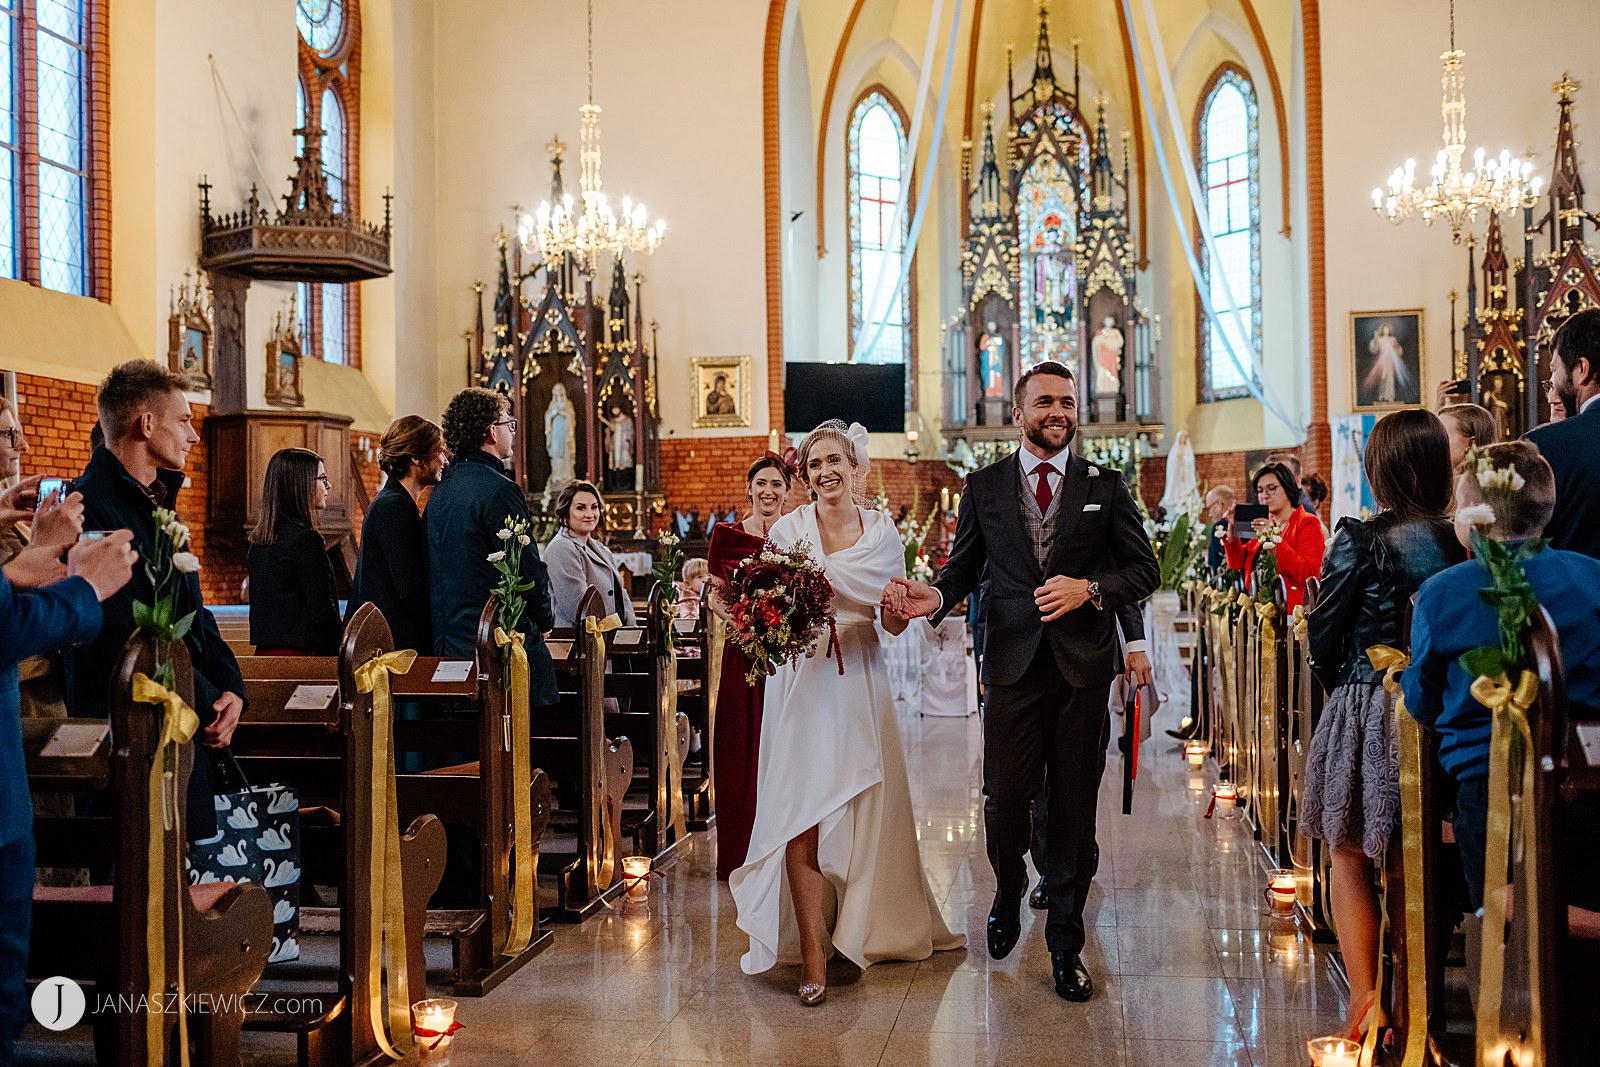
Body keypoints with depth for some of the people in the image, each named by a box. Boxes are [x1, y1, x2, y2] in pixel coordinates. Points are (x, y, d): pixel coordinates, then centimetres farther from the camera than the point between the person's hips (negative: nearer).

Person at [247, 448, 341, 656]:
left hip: (265, 649, 9)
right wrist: (343, 653, -6)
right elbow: (322, 610, -15)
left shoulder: (259, 539, 12)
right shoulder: (306, 539, -14)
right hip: (300, 652, -9)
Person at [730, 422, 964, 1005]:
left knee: (866, 816, 7)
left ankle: (865, 929, 30)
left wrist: (901, 612, -11)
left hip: (861, 684, 2)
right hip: (802, 682, -2)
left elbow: (894, 622, 10)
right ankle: (813, 952, -2)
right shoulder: (787, 530, 1)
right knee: (802, 814, -8)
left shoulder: (883, 531, 6)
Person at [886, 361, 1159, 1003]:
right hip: (1013, 663, 0)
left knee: (1075, 809, 6)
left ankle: (1066, 944, 21)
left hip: (1084, 666, 0)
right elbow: (964, 566, 8)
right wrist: (937, 598, -13)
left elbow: (1144, 570, 5)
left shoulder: (1105, 487, 6)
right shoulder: (984, 487, 8)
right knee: (1003, 803, 0)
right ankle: (1009, 895, 33)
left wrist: (1088, 588, -12)